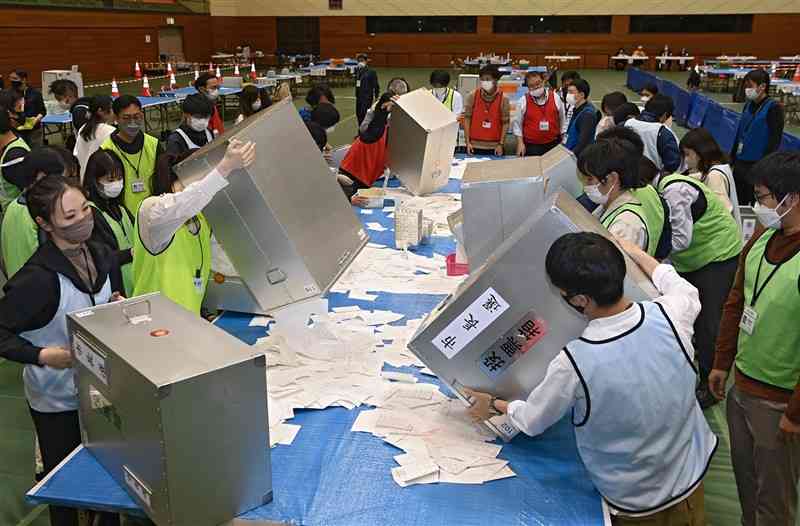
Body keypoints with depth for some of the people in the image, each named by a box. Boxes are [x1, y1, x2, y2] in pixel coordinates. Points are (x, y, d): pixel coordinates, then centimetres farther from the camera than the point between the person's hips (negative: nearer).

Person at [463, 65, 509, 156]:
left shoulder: (503, 99, -2)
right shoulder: (472, 96, 0)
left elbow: (505, 123, 0)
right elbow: (467, 119, 2)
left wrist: (501, 144, -7)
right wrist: (467, 142, -4)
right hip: (475, 146, 1)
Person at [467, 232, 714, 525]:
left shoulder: (573, 363, -33)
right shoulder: (668, 315, -25)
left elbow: (531, 422, -12)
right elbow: (686, 291, 4)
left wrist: (494, 405, 8)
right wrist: (633, 252, 15)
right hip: (693, 477, 4)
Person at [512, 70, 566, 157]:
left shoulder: (555, 98, 2)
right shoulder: (523, 101, -2)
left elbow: (563, 120, 12)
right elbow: (517, 123, 4)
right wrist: (520, 142, -4)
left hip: (553, 145, 2)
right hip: (531, 147, -1)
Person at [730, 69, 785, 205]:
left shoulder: (773, 108, -10)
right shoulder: (748, 106, 10)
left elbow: (775, 140, -13)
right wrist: (732, 157, 16)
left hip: (758, 165, -7)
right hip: (740, 163, 7)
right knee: (738, 202, 12)